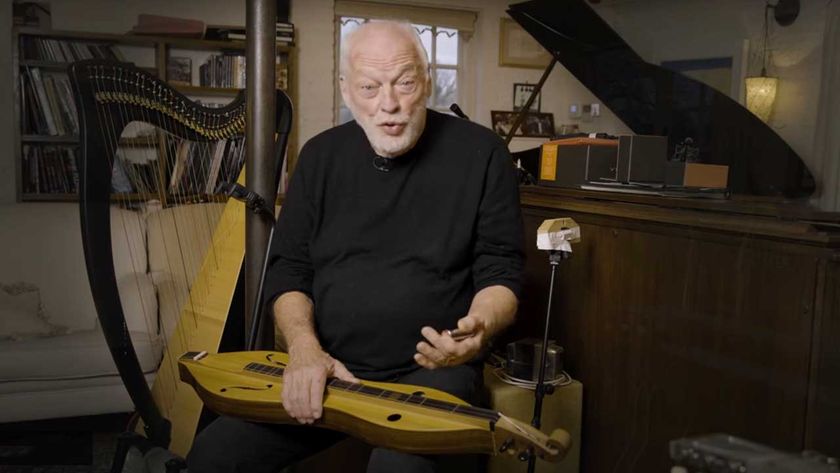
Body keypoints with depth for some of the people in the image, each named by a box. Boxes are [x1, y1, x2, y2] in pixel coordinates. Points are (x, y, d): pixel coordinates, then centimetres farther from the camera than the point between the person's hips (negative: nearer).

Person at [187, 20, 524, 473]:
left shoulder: (480, 153, -5)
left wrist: (480, 325, -25)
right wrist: (303, 346, -13)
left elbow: (501, 273, -3)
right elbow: (288, 269, 6)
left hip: (430, 370, -3)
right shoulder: (321, 155, 6)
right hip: (326, 367, 4)